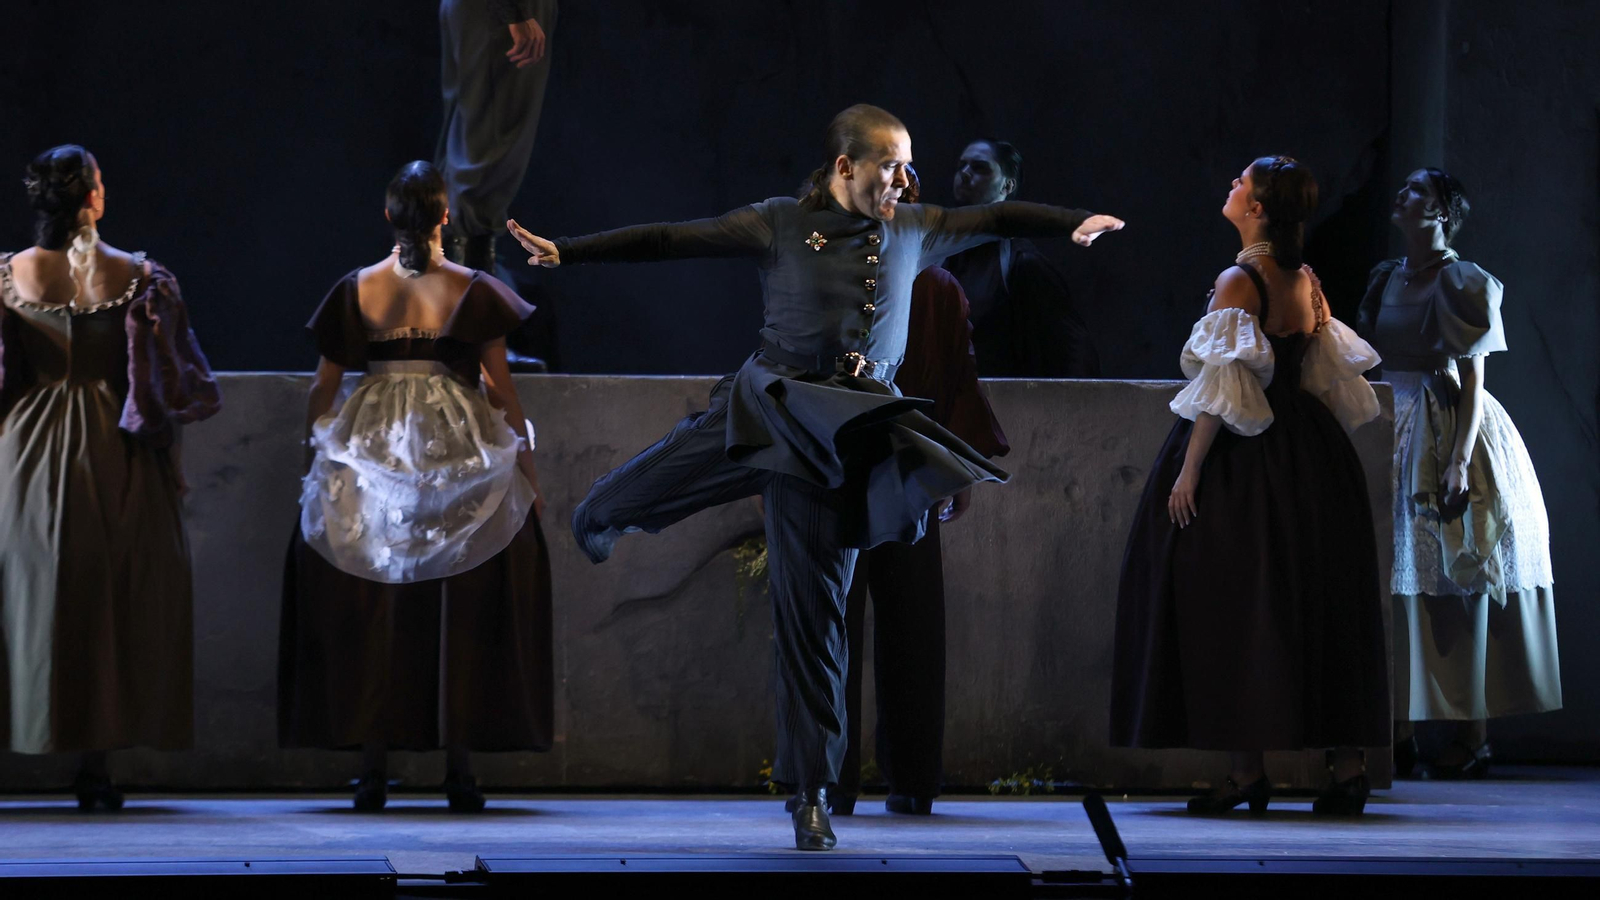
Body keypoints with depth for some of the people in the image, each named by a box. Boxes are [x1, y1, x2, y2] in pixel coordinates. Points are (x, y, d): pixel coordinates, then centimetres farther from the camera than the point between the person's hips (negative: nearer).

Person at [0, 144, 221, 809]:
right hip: (115, 454, -1)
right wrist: (166, 450, 9)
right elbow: (167, 379, -3)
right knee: (113, 598, 5)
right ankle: (97, 760, 4)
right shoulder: (137, 276, -7)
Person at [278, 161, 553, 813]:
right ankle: (459, 763, 1)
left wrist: (315, 449, 17)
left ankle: (373, 764, 2)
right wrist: (526, 465, 7)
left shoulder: (357, 290, 3)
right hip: (459, 454, -1)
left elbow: (324, 385, 5)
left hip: (369, 453, 1)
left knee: (369, 612, 6)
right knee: (462, 613, 4)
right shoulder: (472, 290, -2)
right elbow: (500, 387, 0)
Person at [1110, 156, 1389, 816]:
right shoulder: (1305, 280, 8)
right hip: (1309, 458, 7)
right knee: (1315, 605, 9)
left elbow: (1223, 388, -18)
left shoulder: (1238, 283, -14)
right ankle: (1348, 765, 8)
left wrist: (1189, 470, -16)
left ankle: (1248, 770, -3)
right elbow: (1329, 377, 13)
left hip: (1244, 458, -7)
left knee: (1236, 605, -2)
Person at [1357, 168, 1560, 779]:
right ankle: (1400, 734, 8)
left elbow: (1472, 379, -12)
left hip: (1446, 436, -7)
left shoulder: (1460, 283, -7)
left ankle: (1470, 737, -5)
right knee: (1398, 583, 5)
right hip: (1395, 438, 7)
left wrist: (1460, 461, -20)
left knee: (1458, 582, -6)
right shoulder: (1388, 280, 14)